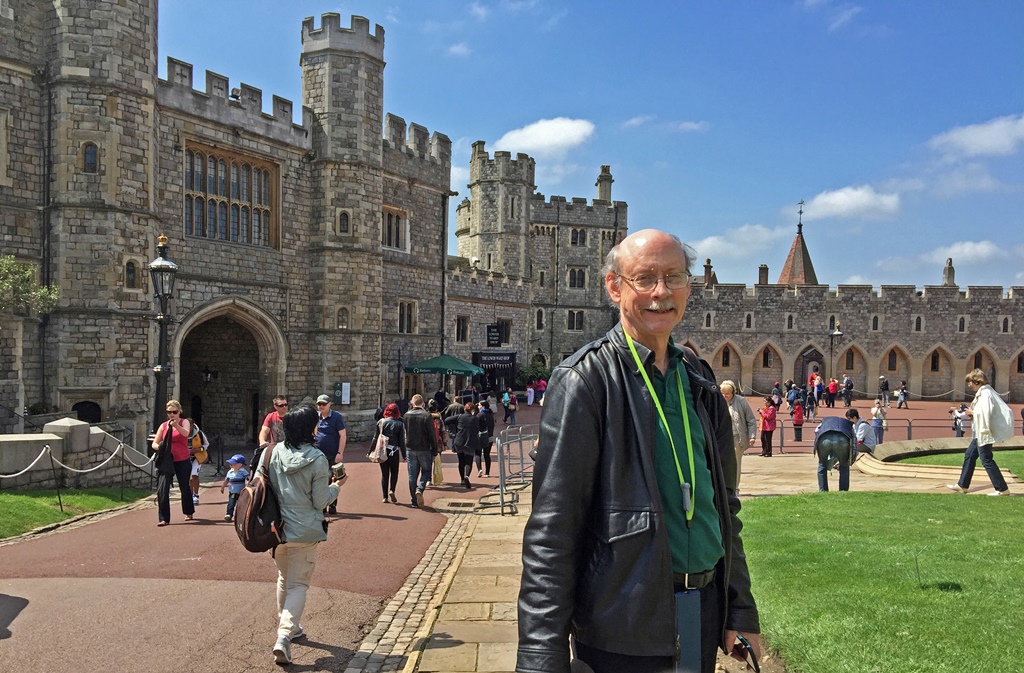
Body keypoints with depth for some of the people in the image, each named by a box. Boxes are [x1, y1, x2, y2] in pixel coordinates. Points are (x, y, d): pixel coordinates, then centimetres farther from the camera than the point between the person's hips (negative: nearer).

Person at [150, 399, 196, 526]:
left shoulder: (184, 422, 0)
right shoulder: (163, 426, 6)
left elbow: (186, 433, -23)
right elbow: (154, 443, 6)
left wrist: (176, 426, -44)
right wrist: (159, 447, -18)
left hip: (183, 461, -1)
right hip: (166, 462, 1)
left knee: (185, 487, 13)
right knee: (162, 489, -12)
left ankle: (188, 512, 34)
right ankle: (163, 518, -8)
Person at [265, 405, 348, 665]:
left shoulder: (276, 452, -5)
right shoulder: (317, 459, -16)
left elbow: (268, 487, 2)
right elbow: (320, 502, -10)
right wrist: (336, 486, 7)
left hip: (278, 527, 4)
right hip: (304, 531, -4)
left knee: (284, 579, 23)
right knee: (298, 585, 4)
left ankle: (288, 626, 38)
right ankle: (284, 636, -11)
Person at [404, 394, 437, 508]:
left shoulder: (407, 416, 1)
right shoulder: (426, 416, -10)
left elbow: (404, 433, 9)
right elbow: (432, 434, -9)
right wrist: (434, 449, -2)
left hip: (410, 449, 3)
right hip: (424, 449, -3)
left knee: (412, 475, 8)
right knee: (426, 471, 13)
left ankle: (415, 501, 10)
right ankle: (420, 489, -12)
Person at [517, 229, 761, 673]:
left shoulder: (698, 380, 7)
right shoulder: (585, 379, -13)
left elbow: (724, 503, 14)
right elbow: (552, 528, -17)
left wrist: (740, 610, 11)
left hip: (704, 611, 6)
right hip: (622, 629, -6)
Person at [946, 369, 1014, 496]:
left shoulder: (985, 394, -19)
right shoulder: (982, 392, 12)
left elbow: (985, 413, -28)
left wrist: (972, 412, -12)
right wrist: (972, 412, 5)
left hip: (984, 432, -11)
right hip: (980, 432, 11)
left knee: (986, 459, -4)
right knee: (969, 455, 15)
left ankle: (1002, 489, 4)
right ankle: (962, 485, 23)